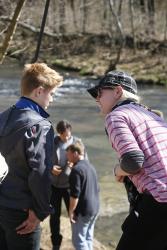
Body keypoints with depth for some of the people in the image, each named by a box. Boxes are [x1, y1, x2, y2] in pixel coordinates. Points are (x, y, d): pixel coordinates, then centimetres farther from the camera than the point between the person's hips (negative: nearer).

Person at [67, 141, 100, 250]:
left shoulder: (76, 169, -17)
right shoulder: (91, 166, 12)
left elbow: (75, 194, -21)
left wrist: (71, 211, -14)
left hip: (82, 211, -9)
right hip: (94, 208, 9)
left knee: (78, 240, -2)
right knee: (88, 238, 17)